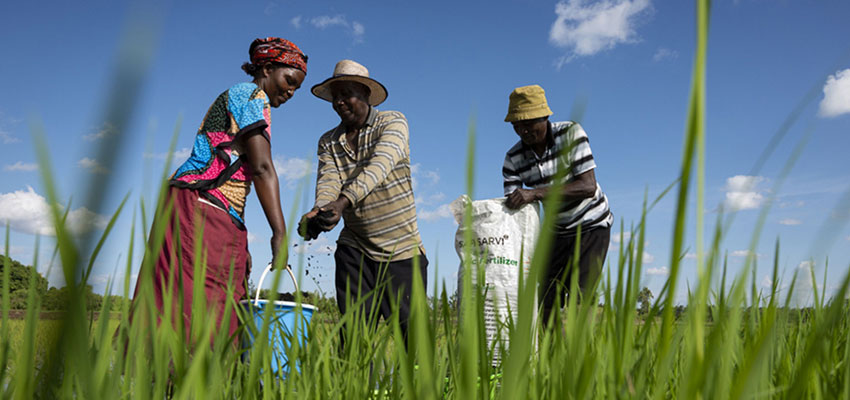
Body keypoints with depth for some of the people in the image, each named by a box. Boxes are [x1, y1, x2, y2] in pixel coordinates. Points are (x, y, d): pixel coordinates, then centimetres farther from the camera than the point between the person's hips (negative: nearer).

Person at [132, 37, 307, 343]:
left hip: (220, 220, 10)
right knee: (194, 310, -16)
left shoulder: (232, 100, 28)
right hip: (198, 206, -9)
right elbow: (262, 168, -14)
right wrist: (279, 233, -20)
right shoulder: (251, 94, -1)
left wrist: (240, 245, 19)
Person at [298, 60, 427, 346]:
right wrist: (318, 212, -34)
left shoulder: (393, 122, -5)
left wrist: (343, 201, -40)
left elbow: (379, 166, -24)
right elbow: (327, 181, -10)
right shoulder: (328, 142, 8)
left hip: (402, 247, -3)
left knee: (410, 328, -1)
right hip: (355, 249, 3)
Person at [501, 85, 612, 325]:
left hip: (591, 226, -4)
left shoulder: (571, 133, -19)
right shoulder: (513, 159, -9)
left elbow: (588, 186, -29)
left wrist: (534, 192, -39)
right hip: (557, 231, 4)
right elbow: (511, 208, -11)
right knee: (545, 302, -1)